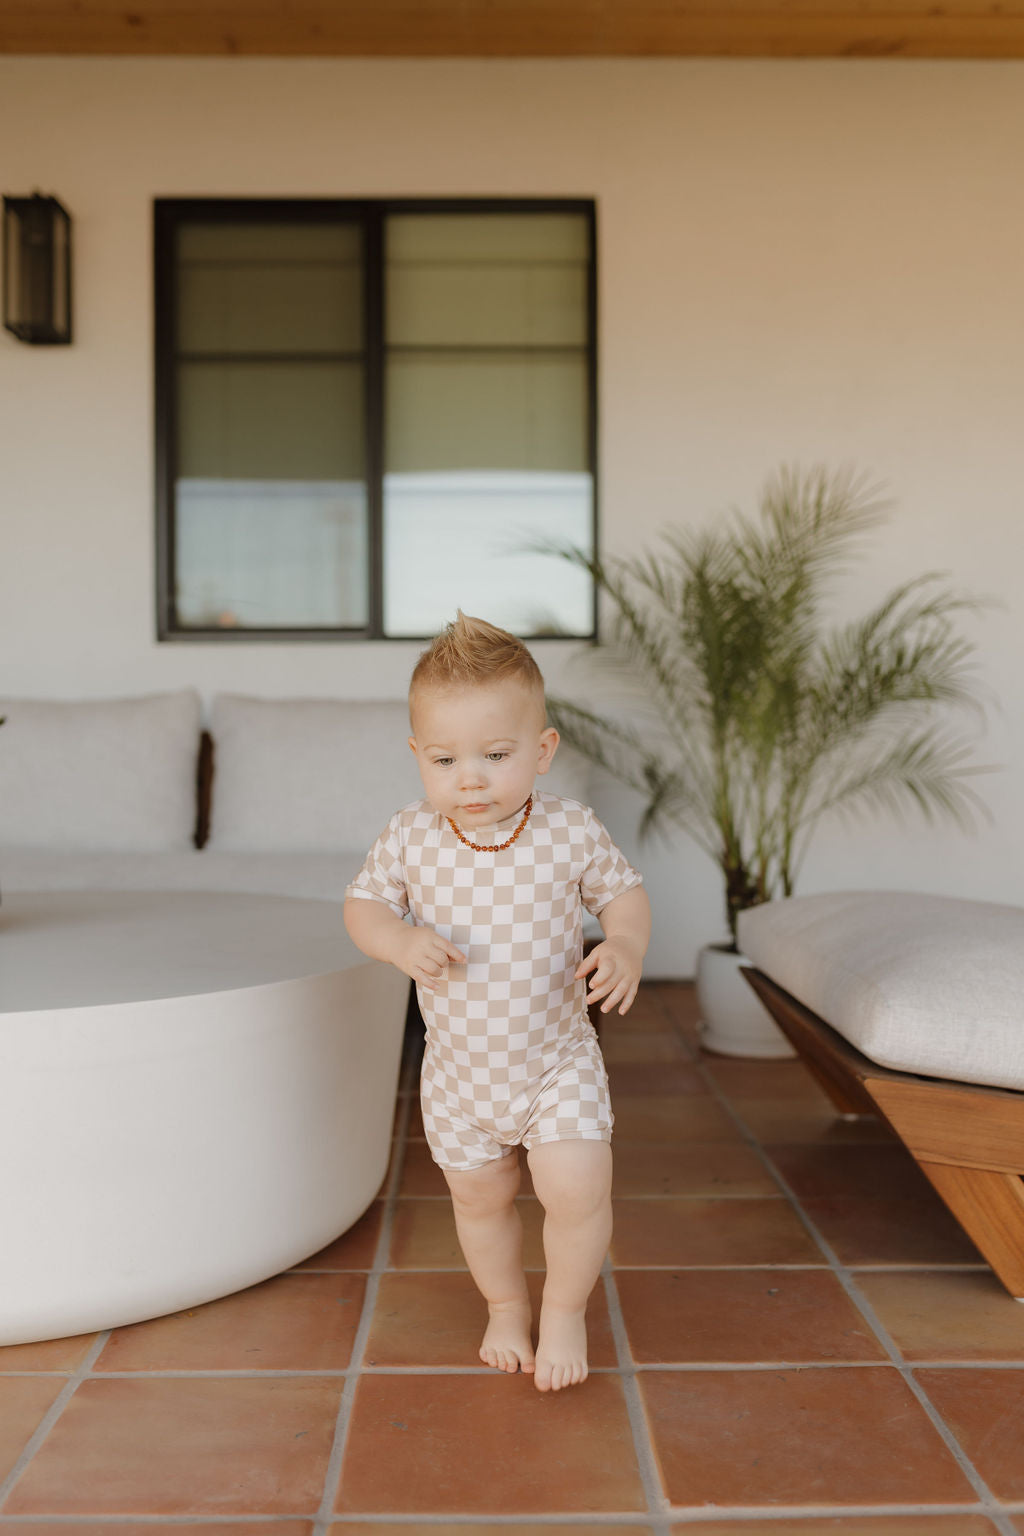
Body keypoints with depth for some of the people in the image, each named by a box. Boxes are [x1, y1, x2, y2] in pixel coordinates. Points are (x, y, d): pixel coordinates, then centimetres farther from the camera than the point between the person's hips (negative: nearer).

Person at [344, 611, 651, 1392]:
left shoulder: (572, 831, -15)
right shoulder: (409, 837, -13)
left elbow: (624, 890, -1)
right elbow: (362, 902, -2)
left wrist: (627, 947, -22)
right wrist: (399, 940, -24)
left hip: (557, 1060, -1)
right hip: (460, 1071, 2)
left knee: (578, 1190, -12)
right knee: (480, 1198, 16)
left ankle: (565, 1309, 19)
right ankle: (506, 1304, 45)